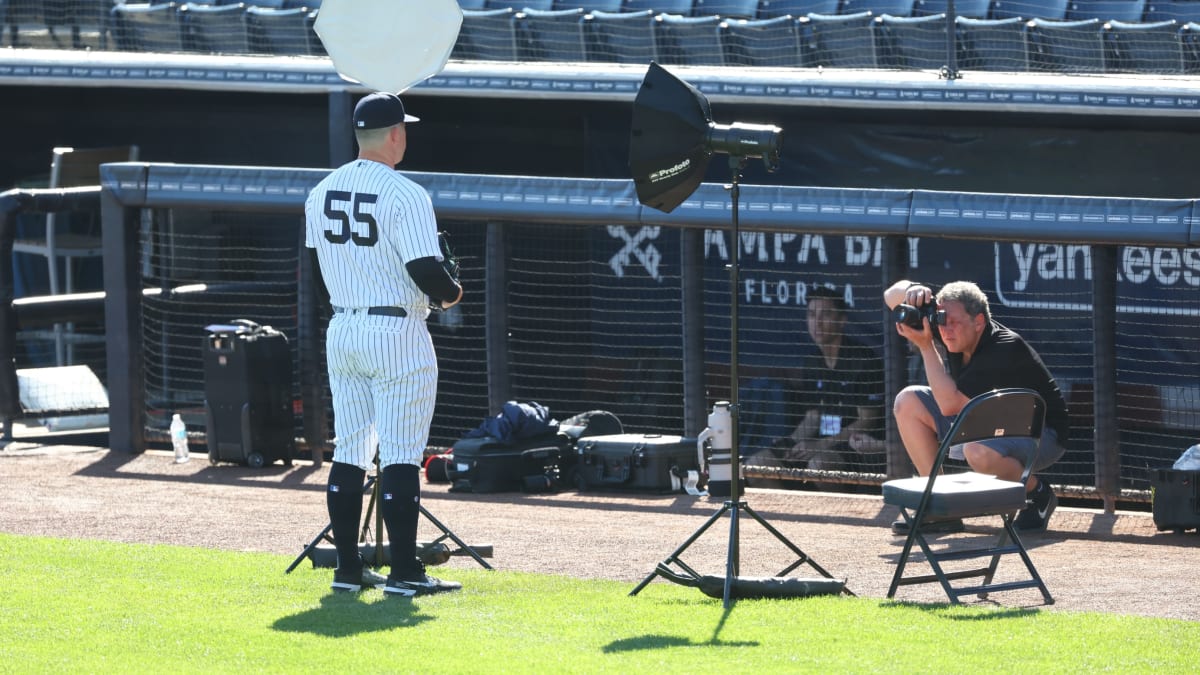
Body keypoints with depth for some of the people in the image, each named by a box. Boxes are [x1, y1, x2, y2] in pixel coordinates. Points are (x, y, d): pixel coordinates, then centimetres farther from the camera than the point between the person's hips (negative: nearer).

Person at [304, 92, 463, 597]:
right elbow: (425, 270, -18)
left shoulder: (322, 192, 6)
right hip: (396, 331, -7)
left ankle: (348, 568, 13)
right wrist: (450, 293, 2)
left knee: (349, 451, 12)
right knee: (401, 455, -4)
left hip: (341, 331, 7)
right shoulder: (404, 195, -16)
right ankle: (404, 571, -4)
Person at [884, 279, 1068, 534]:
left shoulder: (1005, 349, -33)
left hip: (1040, 435, -8)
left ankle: (1039, 495, -8)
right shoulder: (953, 328, -11)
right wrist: (911, 290, -29)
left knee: (978, 451, -40)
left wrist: (925, 346, -33)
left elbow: (949, 405, -35)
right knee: (908, 402, -5)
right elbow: (892, 297, -4)